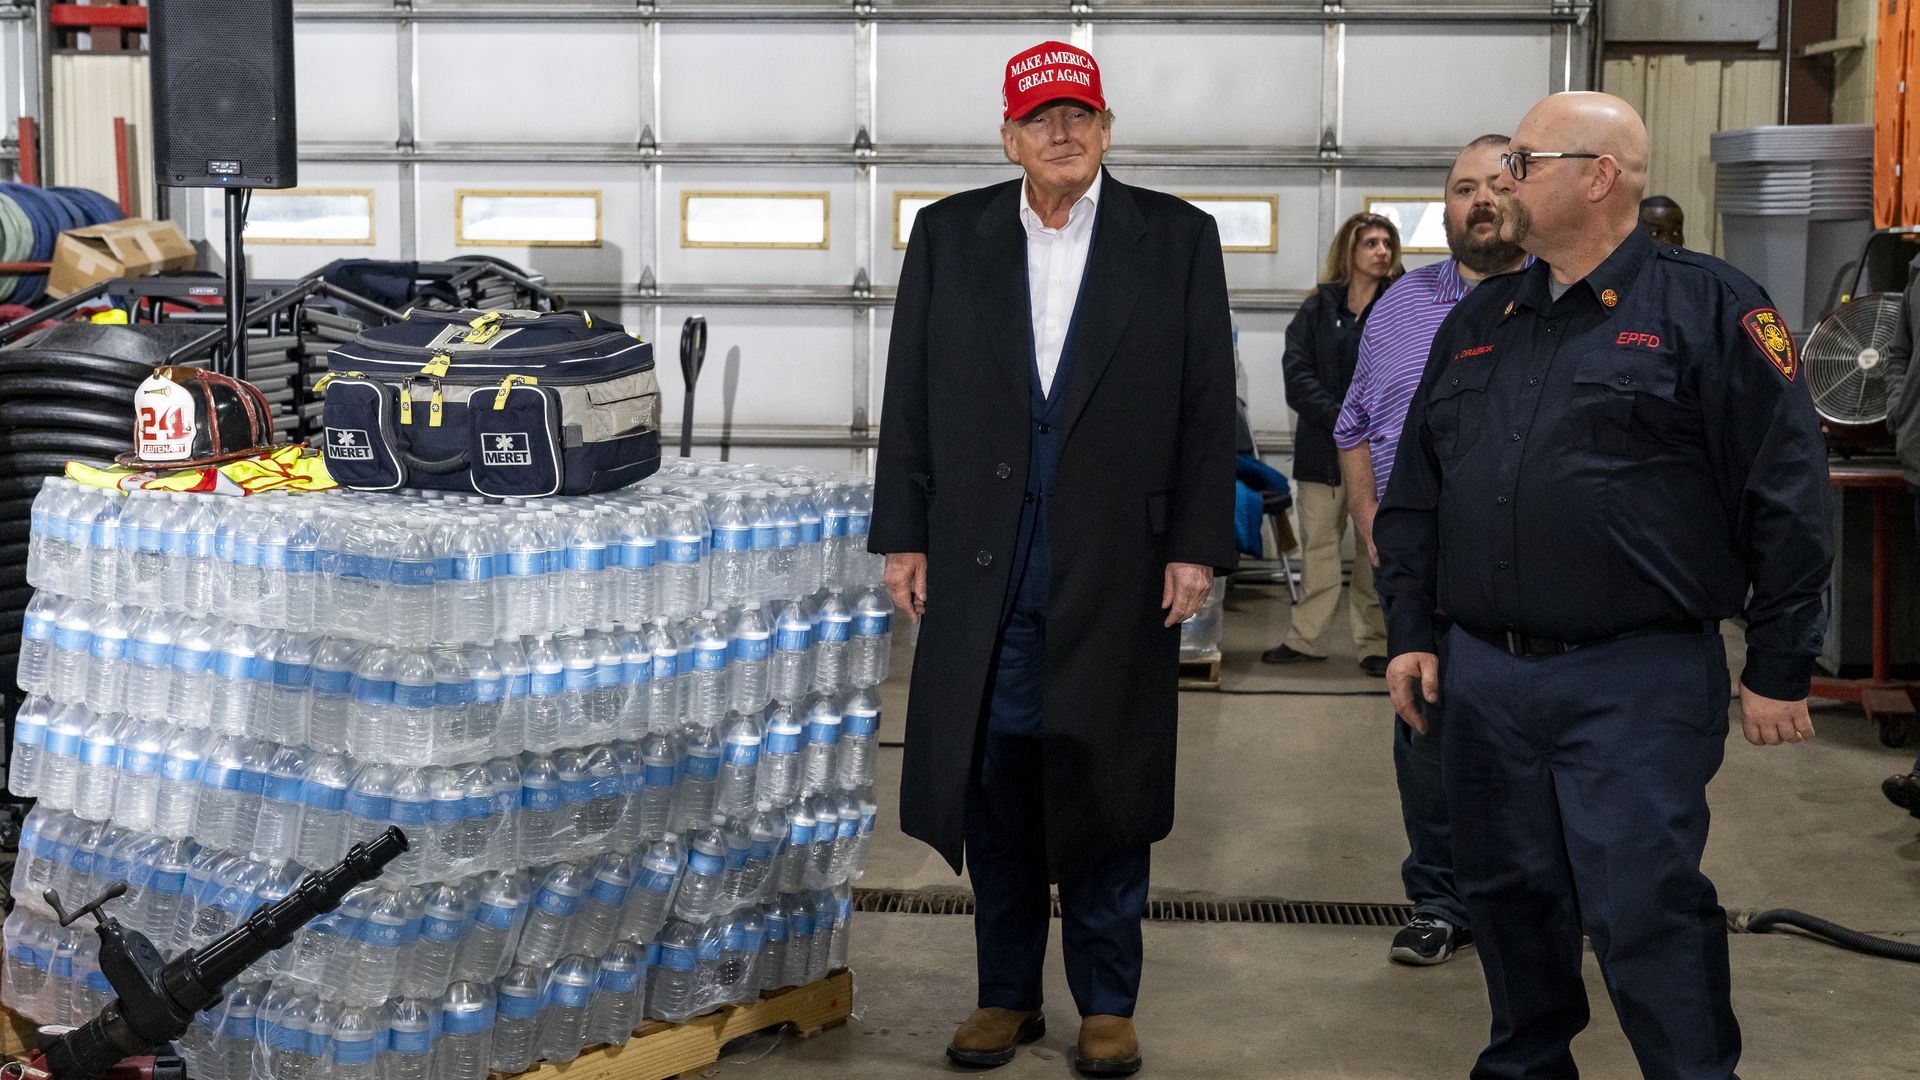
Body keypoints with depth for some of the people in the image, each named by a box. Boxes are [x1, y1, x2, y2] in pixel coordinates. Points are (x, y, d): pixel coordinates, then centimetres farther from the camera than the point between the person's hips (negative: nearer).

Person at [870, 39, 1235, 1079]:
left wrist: (1196, 547, -4)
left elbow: (1206, 406, 1)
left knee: (1105, 787, 6)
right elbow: (910, 398, 7)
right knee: (995, 786, 7)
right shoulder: (947, 234, 7)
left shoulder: (1177, 238, 3)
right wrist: (902, 534, 3)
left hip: (1116, 564, -1)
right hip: (983, 562, 2)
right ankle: (1006, 994, 21)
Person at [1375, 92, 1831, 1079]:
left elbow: (1786, 498, -7)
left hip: (1637, 680, -6)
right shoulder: (1478, 321, 13)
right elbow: (1415, 491, 18)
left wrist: (1779, 669, -9)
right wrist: (1410, 631, 11)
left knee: (1647, 913, -7)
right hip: (1483, 674, 6)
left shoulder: (1709, 309, -5)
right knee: (1509, 897, 14)